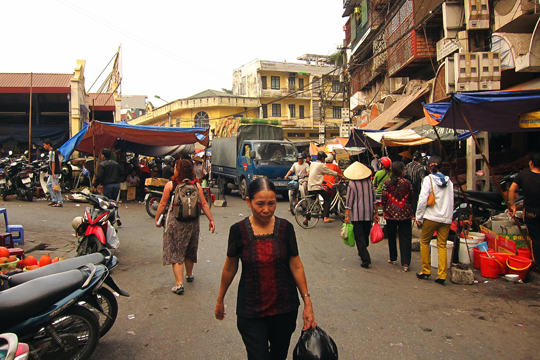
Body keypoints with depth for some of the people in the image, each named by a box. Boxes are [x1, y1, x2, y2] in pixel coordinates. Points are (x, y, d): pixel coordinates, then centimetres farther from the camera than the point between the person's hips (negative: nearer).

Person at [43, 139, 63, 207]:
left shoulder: (51, 152, -13)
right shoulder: (54, 151, 16)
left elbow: (53, 163, -19)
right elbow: (59, 161, 18)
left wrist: (53, 173, -21)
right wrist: (60, 168, 19)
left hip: (54, 172, -10)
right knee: (48, 185, 16)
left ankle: (60, 202, -5)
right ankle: (54, 200, 18)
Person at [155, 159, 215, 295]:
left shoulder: (170, 185, -7)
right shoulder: (196, 185, -1)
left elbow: (163, 204, -2)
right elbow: (204, 204, -1)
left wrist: (157, 219, 11)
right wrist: (211, 220, 7)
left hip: (174, 222, -3)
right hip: (192, 222, 3)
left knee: (175, 252, 3)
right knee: (190, 250, 21)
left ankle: (179, 284, -2)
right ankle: (189, 275, 41)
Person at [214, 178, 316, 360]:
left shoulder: (285, 228, -8)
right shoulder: (238, 230, -10)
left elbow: (296, 266, -2)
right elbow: (230, 269, 2)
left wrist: (307, 303, -3)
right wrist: (220, 300, 12)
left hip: (285, 308, 2)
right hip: (251, 311, -2)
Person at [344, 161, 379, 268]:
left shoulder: (352, 184, -9)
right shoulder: (369, 183, 2)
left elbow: (349, 202, -10)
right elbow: (374, 200, 6)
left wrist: (347, 215, -6)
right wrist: (376, 213, 12)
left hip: (356, 215, -4)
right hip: (368, 214, 4)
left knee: (359, 237, 0)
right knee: (365, 235, 19)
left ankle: (366, 259, -6)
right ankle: (363, 253, 36)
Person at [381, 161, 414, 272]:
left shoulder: (387, 183, -7)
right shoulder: (407, 183, -6)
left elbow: (383, 199, -3)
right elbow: (411, 199, 2)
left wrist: (385, 211, 11)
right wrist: (411, 212, 15)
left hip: (391, 214, 1)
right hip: (405, 214, -1)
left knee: (392, 237, 17)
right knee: (405, 238, 3)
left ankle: (393, 259, 29)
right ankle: (405, 263, -1)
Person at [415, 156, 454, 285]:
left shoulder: (428, 179, -5)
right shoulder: (449, 181, 10)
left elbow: (423, 199, -11)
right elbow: (451, 201, 11)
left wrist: (418, 217, -5)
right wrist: (449, 214, 18)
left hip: (431, 217, -4)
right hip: (446, 218, 4)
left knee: (424, 242, 11)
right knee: (442, 245, 7)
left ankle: (426, 271, 16)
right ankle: (442, 276, 5)